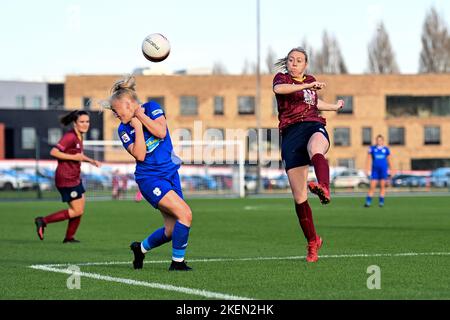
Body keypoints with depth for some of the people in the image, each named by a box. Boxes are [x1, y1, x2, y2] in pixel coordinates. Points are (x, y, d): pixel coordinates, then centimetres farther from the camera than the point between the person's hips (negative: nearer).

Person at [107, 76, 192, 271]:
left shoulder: (151, 108, 2)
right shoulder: (124, 130, -2)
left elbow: (161, 132, -14)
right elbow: (140, 155, -14)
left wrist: (139, 115, -11)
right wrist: (138, 127, -14)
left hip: (170, 173, 4)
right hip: (149, 178, -4)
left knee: (172, 229, 4)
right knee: (185, 213, -22)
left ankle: (141, 248, 30)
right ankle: (177, 262, -12)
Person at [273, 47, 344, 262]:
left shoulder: (310, 81, 23)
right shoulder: (281, 78, 10)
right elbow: (279, 89, -16)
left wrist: (334, 107, 56)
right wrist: (307, 85, -21)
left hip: (314, 127, 1)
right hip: (291, 133, -1)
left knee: (316, 151, -40)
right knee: (299, 197, -4)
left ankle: (323, 188, -70)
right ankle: (313, 242, 11)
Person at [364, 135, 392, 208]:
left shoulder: (386, 149, 6)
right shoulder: (372, 148, 3)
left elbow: (389, 160, 13)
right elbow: (368, 160, 5)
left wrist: (390, 170, 13)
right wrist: (367, 170, 0)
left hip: (384, 170, 1)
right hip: (375, 170, -1)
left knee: (382, 186, 1)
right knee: (372, 186, -5)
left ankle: (381, 202, 8)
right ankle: (368, 202, -3)